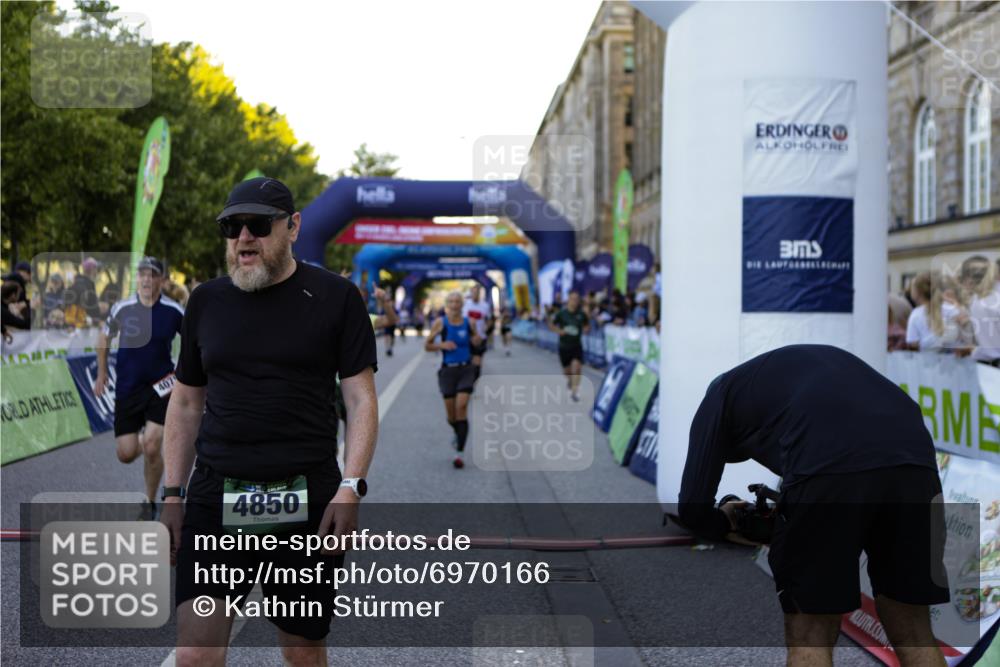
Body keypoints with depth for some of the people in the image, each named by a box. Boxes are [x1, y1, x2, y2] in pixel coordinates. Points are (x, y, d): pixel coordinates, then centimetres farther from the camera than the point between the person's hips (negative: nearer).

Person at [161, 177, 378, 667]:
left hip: (306, 499, -2)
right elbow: (186, 403, 14)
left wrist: (351, 488, -12)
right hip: (216, 497, 2)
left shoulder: (335, 298, 0)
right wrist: (172, 494, 9)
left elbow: (361, 399, -1)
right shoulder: (206, 301, 9)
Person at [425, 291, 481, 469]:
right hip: (448, 370, 0)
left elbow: (476, 344, 15)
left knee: (462, 407, -16)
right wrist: (442, 345, -16)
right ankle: (458, 434, 42)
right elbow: (427, 345, 2)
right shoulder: (440, 323, -3)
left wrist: (477, 340, -8)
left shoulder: (468, 322, 1)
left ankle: (459, 453, -15)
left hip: (466, 369, 0)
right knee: (451, 413, 6)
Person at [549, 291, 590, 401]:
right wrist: (558, 331, -13)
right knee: (566, 370, 12)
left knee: (577, 367, -17)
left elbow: (587, 326, 14)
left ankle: (574, 391, -12)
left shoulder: (581, 314, -2)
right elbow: (551, 324, 4)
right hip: (564, 346, 0)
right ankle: (569, 379, 48)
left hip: (577, 345, 0)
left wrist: (585, 329, -9)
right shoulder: (561, 314, -7)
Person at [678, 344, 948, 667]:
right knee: (910, 628, 19)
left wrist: (724, 524, 44)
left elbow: (693, 506, 21)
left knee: (809, 633, 11)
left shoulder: (720, 395, 28)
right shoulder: (821, 364, 43)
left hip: (829, 467, -5)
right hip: (914, 458, 5)